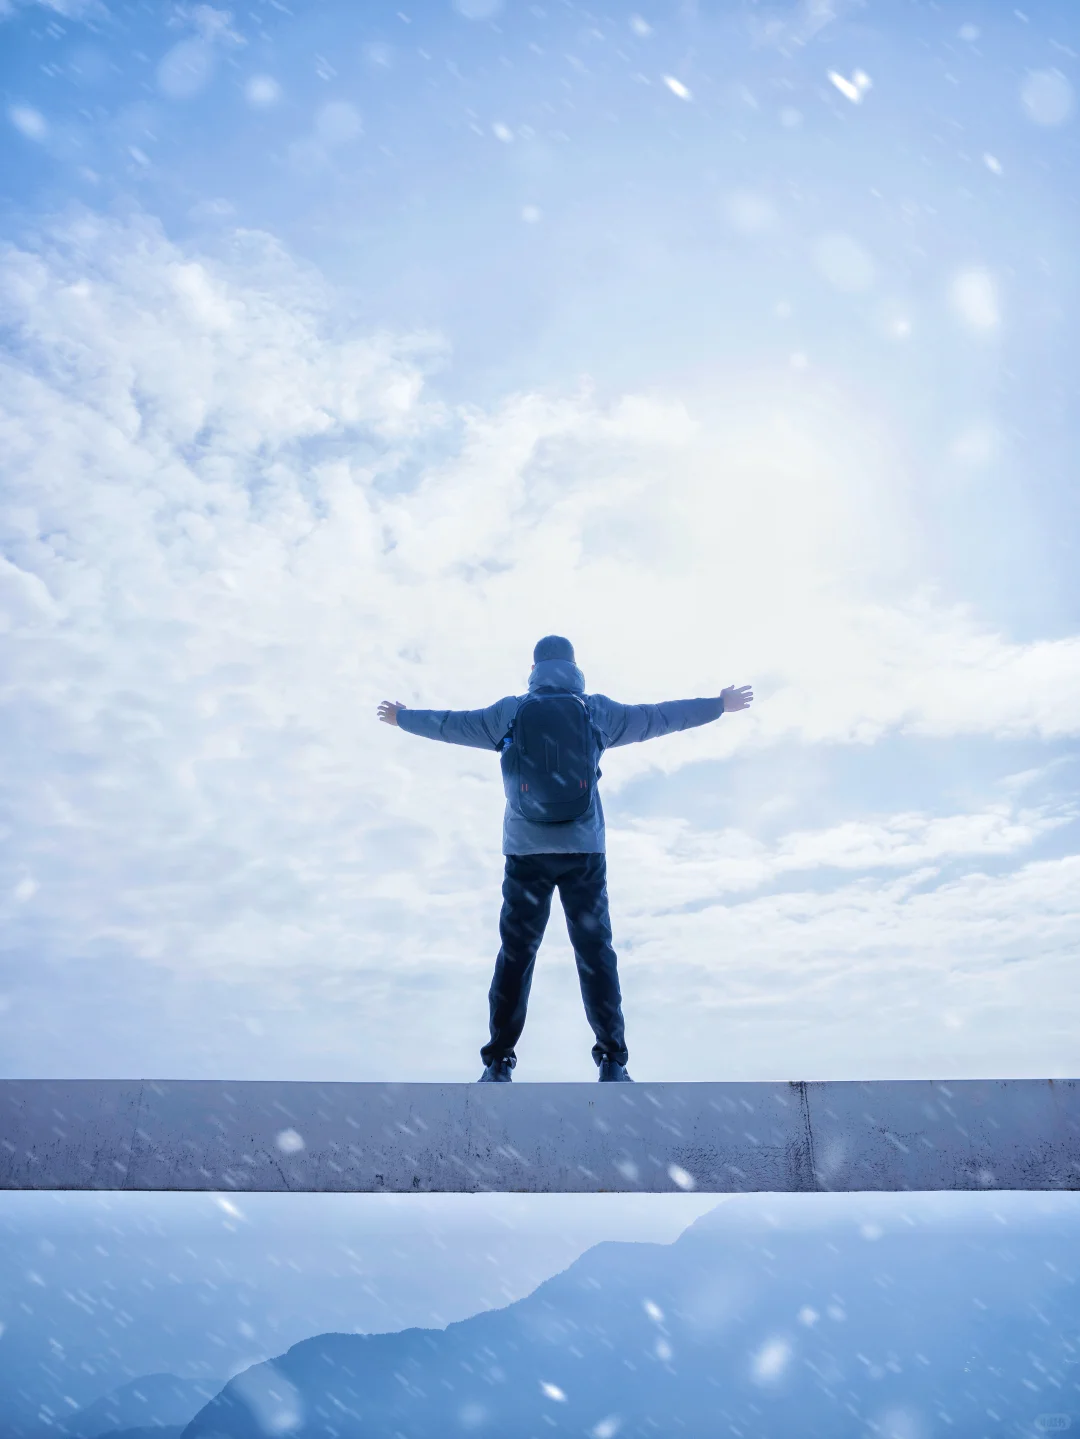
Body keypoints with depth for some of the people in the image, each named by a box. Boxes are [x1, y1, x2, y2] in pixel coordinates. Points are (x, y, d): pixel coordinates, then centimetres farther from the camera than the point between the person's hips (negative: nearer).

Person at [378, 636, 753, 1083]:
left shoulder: (508, 712, 6)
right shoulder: (598, 709, 5)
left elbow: (452, 724, 16)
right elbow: (658, 716, 12)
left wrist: (402, 718, 34)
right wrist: (718, 705, 25)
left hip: (526, 851, 1)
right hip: (584, 850, 0)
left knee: (515, 955, 7)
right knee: (596, 953, 5)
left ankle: (498, 1064, 9)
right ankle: (612, 1062, 6)